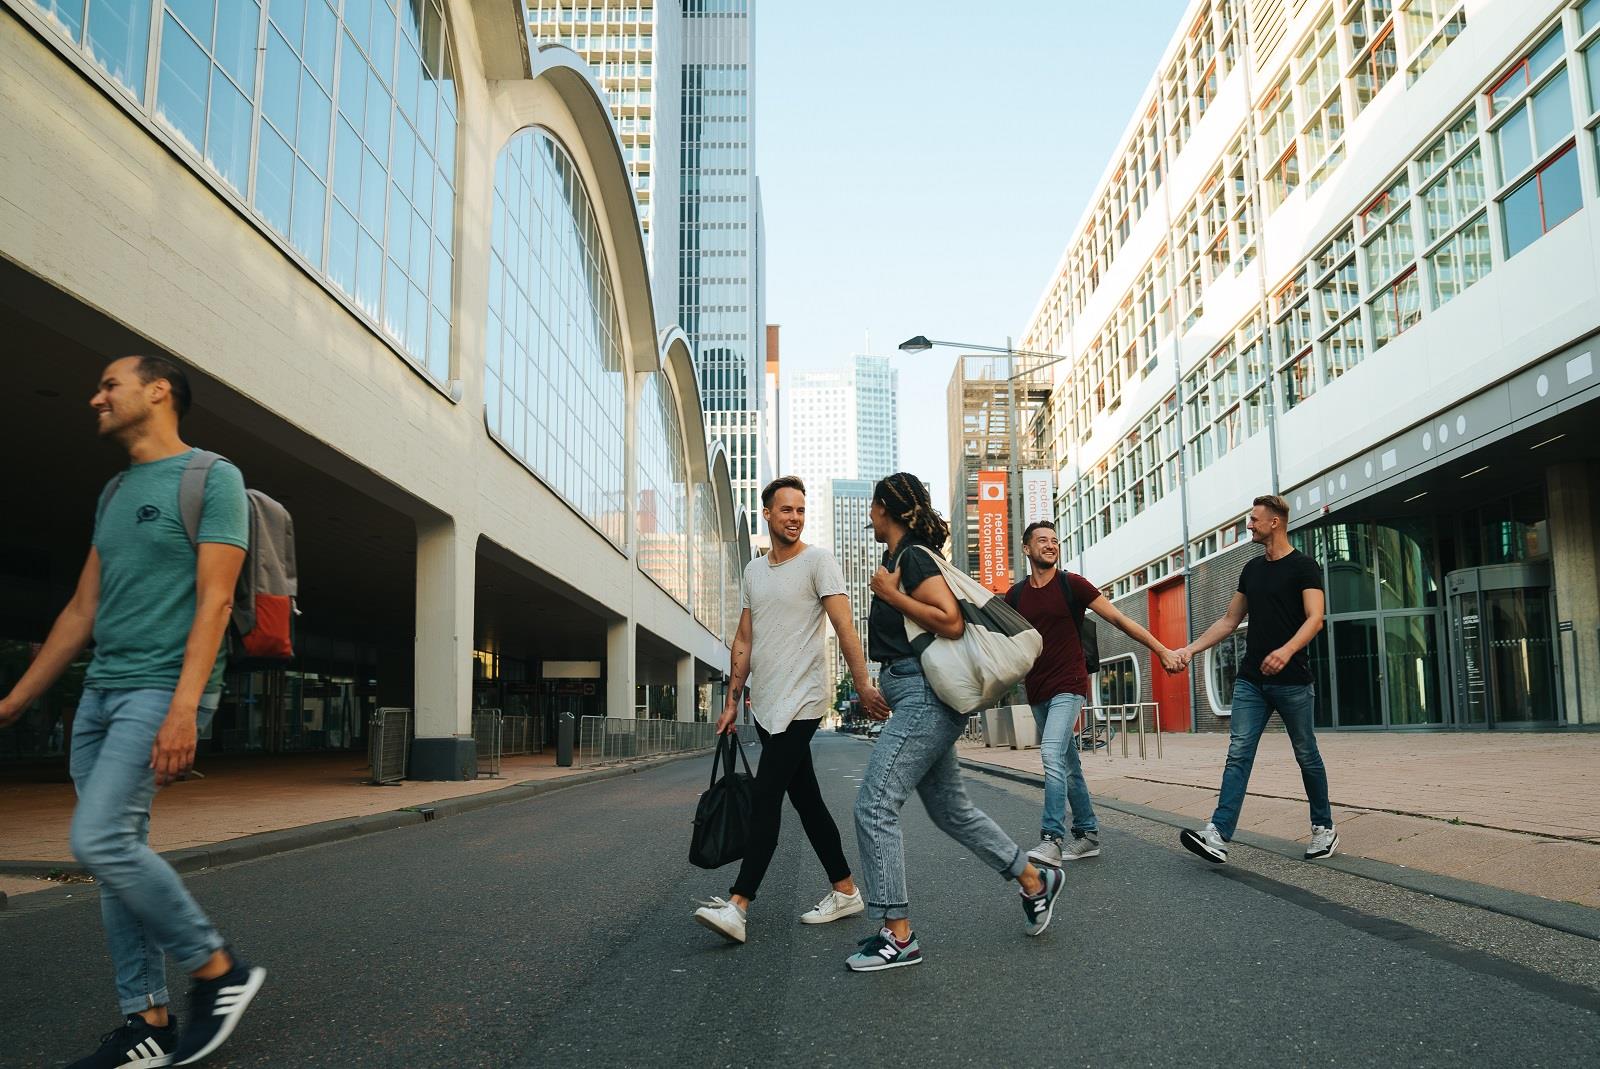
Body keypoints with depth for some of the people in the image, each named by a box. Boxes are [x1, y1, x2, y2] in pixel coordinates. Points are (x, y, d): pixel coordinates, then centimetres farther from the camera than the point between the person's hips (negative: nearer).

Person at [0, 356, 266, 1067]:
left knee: (100, 840, -18)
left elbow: (214, 600, -15)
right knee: (117, 853, 6)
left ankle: (218, 970, -3)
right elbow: (82, 611, 21)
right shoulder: (114, 494, 19)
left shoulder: (211, 477, -6)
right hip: (100, 690, 8)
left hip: (161, 689, -8)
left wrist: (183, 708, -24)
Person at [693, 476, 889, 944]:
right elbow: (744, 638, 18)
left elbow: (844, 626, -13)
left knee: (765, 798, -12)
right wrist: (733, 699, 14)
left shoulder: (817, 560, -5)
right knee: (806, 799, 11)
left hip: (800, 703, -7)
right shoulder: (753, 570, 16)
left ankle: (738, 904, -12)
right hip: (766, 704, 7)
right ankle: (845, 891, 22)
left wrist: (863, 685, -20)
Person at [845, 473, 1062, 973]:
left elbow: (951, 622, -22)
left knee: (874, 806, -10)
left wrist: (890, 594, -15)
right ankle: (1035, 880, 28)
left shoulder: (913, 557, -12)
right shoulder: (902, 558, 16)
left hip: (924, 697, -10)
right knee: (951, 809, 16)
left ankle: (898, 936, -5)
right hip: (918, 699, 10)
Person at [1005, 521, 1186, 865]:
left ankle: (1052, 839, -21)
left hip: (1069, 686, -5)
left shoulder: (1072, 584, -3)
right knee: (1068, 764, 11)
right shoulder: (1015, 596, 8)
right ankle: (1088, 834, 21)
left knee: (1052, 754, -21)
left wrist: (1161, 650, -5)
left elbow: (1119, 619, -3)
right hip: (1037, 692, 5)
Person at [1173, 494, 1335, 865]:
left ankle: (1324, 828, 26)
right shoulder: (1252, 569, 15)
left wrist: (1287, 651, -34)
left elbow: (1315, 618, -17)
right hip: (1251, 680, 5)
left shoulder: (1304, 567, -5)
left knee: (1307, 756, 8)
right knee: (1238, 753, -6)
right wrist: (1191, 649, 8)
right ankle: (1218, 836, -15)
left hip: (1292, 681, -5)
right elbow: (1229, 621, 18)